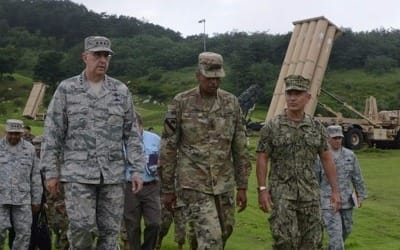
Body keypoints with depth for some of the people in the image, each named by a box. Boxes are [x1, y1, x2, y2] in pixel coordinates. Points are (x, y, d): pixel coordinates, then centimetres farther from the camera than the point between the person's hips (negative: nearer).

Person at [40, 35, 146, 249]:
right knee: (81, 228, -9)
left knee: (110, 231, 5)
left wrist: (137, 170, 1)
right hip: (77, 173, -2)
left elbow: (132, 134, 8)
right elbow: (52, 134, 2)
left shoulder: (121, 91, 7)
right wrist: (51, 172, -2)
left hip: (113, 175, 2)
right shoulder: (66, 89, 2)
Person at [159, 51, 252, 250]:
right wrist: (167, 188, -3)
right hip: (193, 184, -5)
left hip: (224, 184, 5)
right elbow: (168, 148, -4)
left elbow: (240, 148, 6)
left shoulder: (231, 103, 3)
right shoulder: (181, 103, -8)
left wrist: (242, 186, 4)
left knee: (223, 233, 16)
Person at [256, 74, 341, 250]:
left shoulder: (317, 128, 5)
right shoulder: (271, 127, -3)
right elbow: (262, 159, -3)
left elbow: (327, 160, 8)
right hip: (281, 193, -3)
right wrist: (262, 190, -11)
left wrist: (335, 191, 4)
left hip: (309, 193, 3)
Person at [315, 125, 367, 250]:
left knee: (345, 230, 18)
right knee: (335, 234, -11)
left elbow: (357, 176, 7)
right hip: (328, 202, -4)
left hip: (346, 200, 5)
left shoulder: (349, 155, -2)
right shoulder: (320, 157, -11)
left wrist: (361, 195, 9)